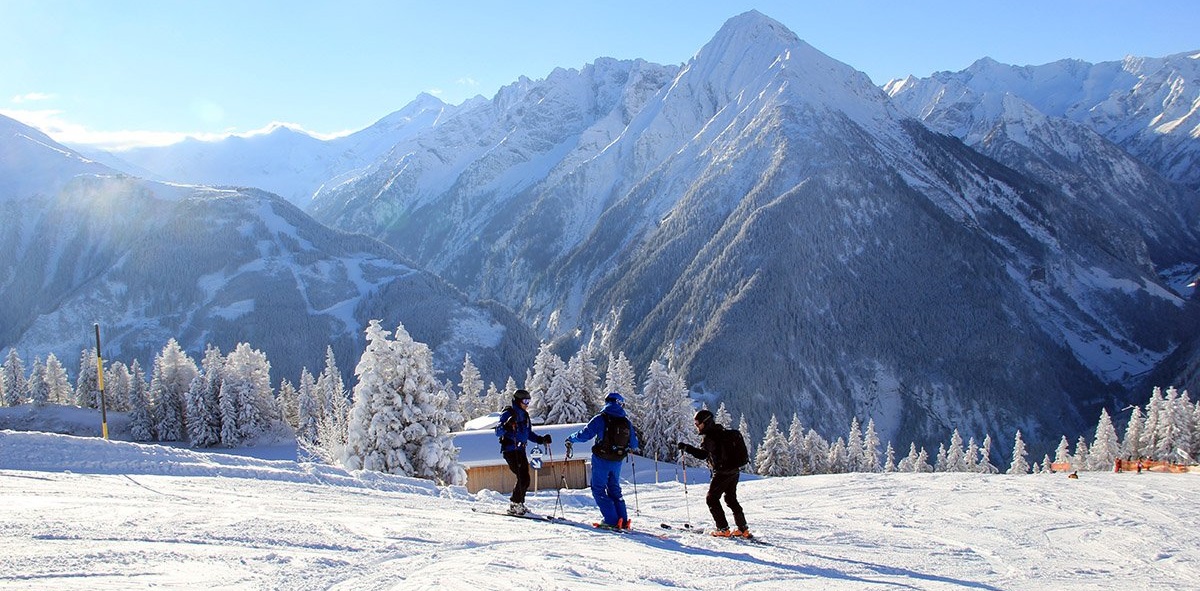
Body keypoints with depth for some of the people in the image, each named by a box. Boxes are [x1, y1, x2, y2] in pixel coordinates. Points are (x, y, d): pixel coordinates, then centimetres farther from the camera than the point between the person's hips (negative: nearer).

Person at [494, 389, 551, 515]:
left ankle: (518, 504, 18)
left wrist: (542, 439, 11)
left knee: (525, 479, 6)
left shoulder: (524, 415, 16)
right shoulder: (508, 414, -8)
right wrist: (506, 425, -35)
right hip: (510, 451, -8)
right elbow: (498, 432, -16)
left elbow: (529, 434, 24)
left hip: (521, 451, 8)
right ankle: (515, 505, -6)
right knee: (523, 478, -13)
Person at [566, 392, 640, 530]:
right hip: (617, 461, 5)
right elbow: (634, 445, 10)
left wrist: (571, 439, 6)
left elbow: (585, 434, -13)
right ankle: (623, 521, 15)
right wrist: (630, 448, 34)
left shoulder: (601, 419, -11)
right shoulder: (627, 422, 2)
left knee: (598, 489, 5)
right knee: (614, 489, 19)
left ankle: (611, 520, -4)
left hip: (601, 460, -5)